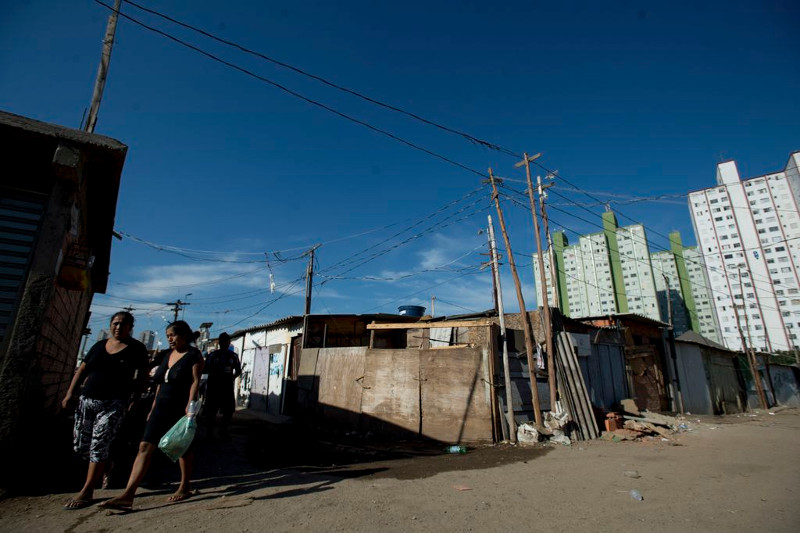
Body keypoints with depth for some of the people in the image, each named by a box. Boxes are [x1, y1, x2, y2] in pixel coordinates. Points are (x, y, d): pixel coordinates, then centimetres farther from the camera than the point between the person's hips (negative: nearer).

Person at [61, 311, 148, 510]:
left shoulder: (136, 349, -4)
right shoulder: (99, 345, 10)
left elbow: (142, 376, -3)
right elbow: (82, 370, 13)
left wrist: (134, 397, -11)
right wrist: (70, 394, 5)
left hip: (113, 404, -5)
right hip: (87, 400, 5)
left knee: (99, 445, -6)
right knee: (81, 446, 12)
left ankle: (86, 492, 7)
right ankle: (105, 465, 38)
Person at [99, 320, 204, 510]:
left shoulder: (194, 355, -9)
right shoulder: (167, 354, 12)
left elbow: (196, 381, -16)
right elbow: (161, 382, 17)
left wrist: (190, 404, -26)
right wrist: (153, 407, 16)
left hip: (181, 409, -6)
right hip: (162, 407, 7)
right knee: (145, 447, -2)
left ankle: (185, 487, 24)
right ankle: (127, 495, 0)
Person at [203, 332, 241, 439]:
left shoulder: (233, 356, 6)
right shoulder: (213, 355, -1)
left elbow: (238, 370, 12)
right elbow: (206, 369, -4)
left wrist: (233, 377, -5)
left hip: (228, 386, 2)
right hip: (213, 386, -2)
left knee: (229, 410, 2)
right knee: (211, 410, 5)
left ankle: (224, 429, 21)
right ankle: (210, 431, 22)